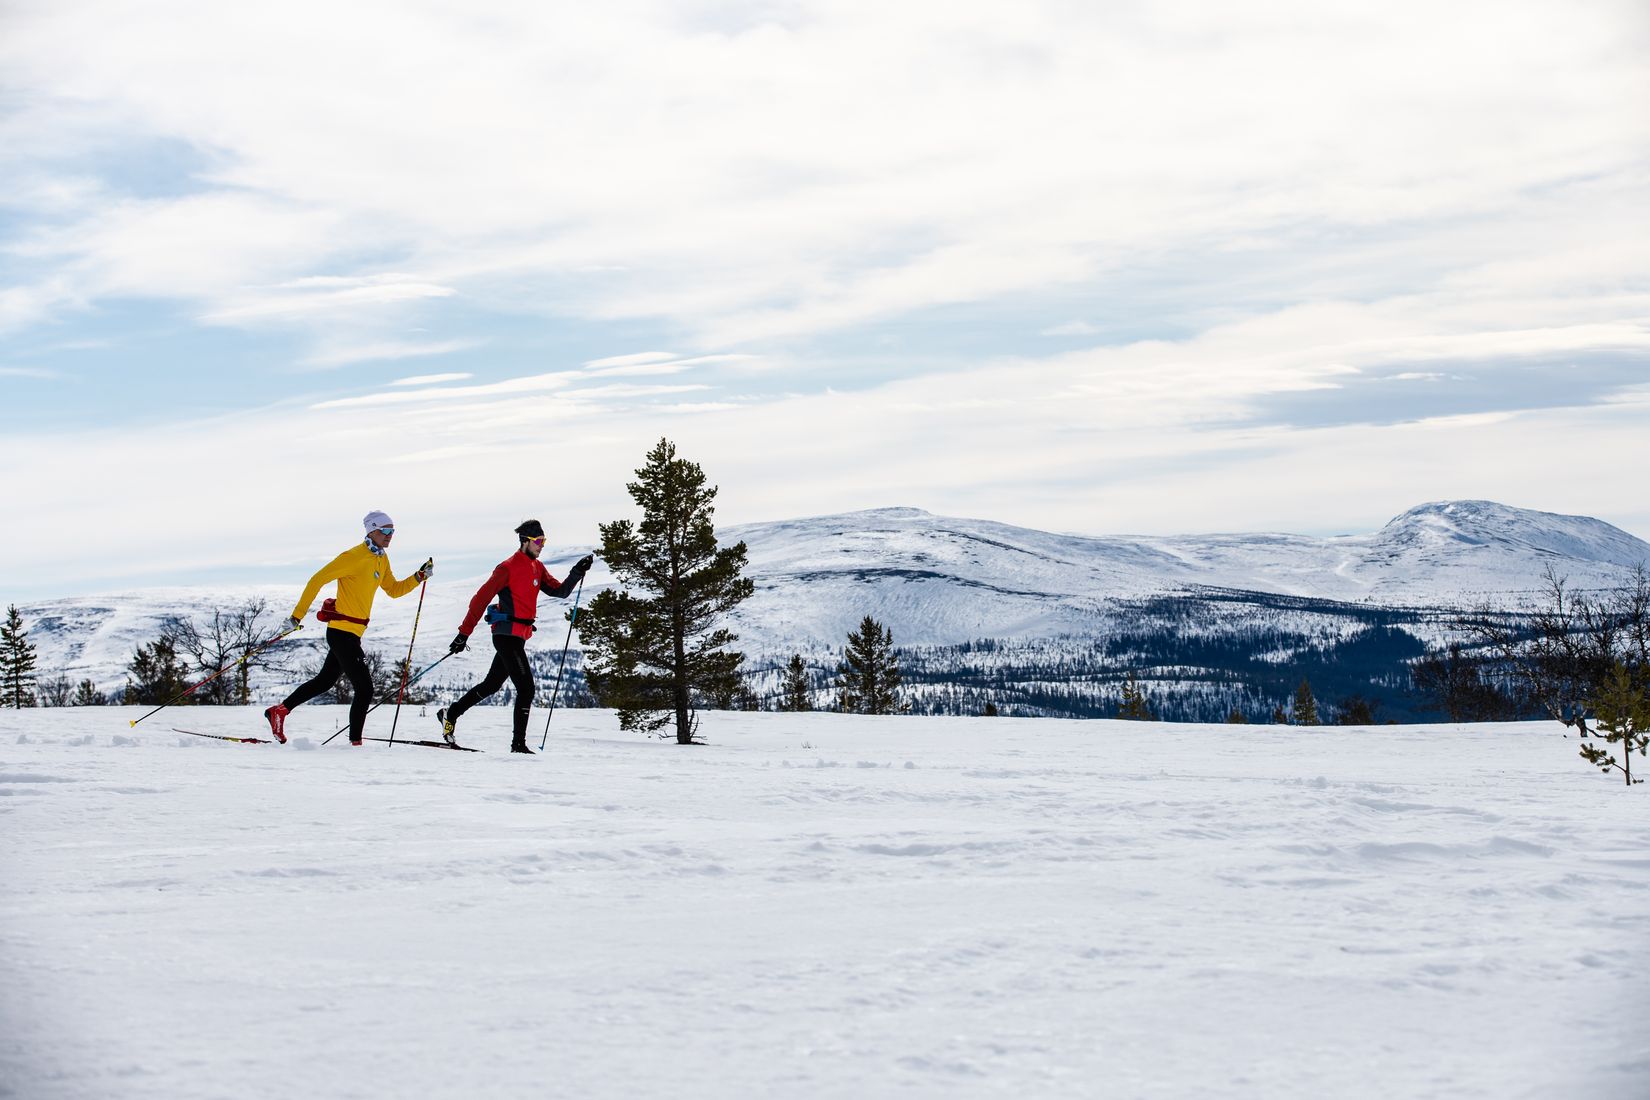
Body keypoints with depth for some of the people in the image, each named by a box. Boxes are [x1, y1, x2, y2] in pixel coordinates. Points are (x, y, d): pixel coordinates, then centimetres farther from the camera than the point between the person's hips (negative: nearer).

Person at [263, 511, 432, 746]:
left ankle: (279, 711, 29)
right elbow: (317, 579, -15)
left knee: (325, 681, 20)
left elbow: (393, 590, 19)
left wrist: (419, 577, 4)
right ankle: (356, 742, -4)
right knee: (364, 688, -10)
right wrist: (298, 615, -16)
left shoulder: (382, 559, 12)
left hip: (351, 633, 10)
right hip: (342, 631, -10)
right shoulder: (354, 556, -16)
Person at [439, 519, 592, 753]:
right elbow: (481, 598, -12)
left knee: (492, 685, 20)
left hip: (518, 637, 9)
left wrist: (577, 572, -7)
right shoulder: (508, 567, -12)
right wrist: (464, 633, -13)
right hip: (507, 635, -9)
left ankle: (451, 714, 32)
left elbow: (560, 591, 9)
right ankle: (519, 743, -8)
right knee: (526, 687, -11)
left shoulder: (537, 568, 13)